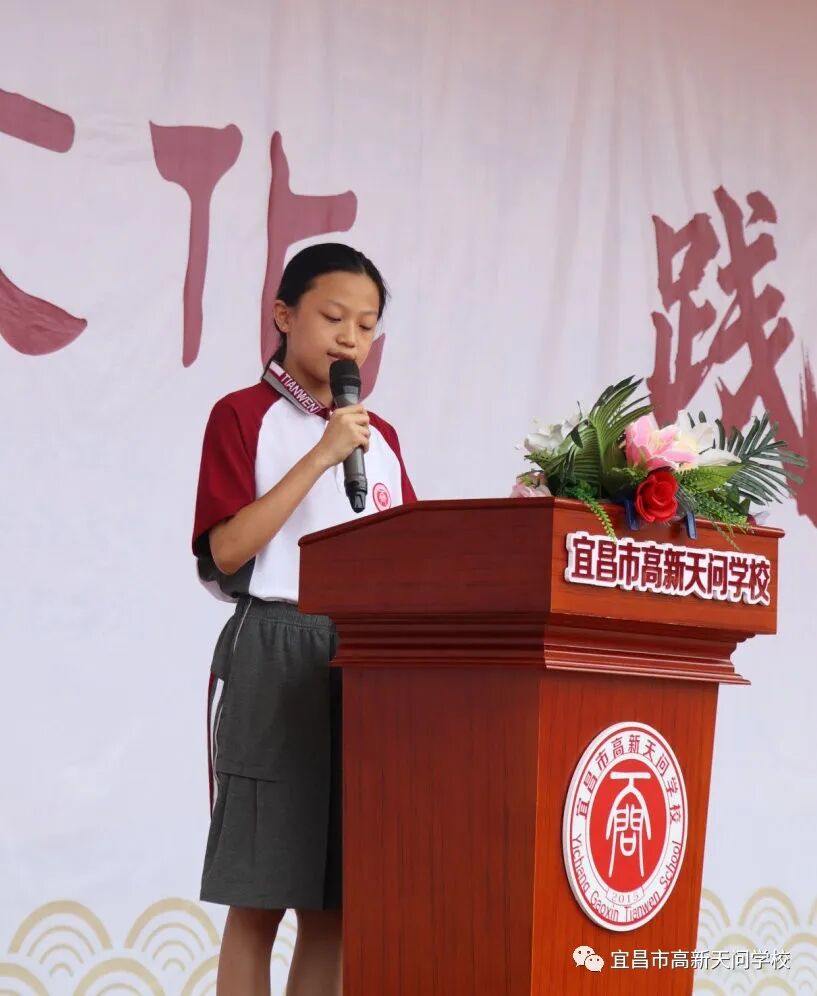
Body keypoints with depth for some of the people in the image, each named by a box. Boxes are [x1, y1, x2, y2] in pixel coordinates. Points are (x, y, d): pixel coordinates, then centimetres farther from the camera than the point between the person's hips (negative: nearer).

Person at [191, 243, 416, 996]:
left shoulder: (379, 436, 16)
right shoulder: (243, 416, 0)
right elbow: (227, 549, -11)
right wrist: (320, 458, -14)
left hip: (368, 662, 5)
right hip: (274, 657, -5)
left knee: (336, 897, 4)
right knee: (261, 896, -5)